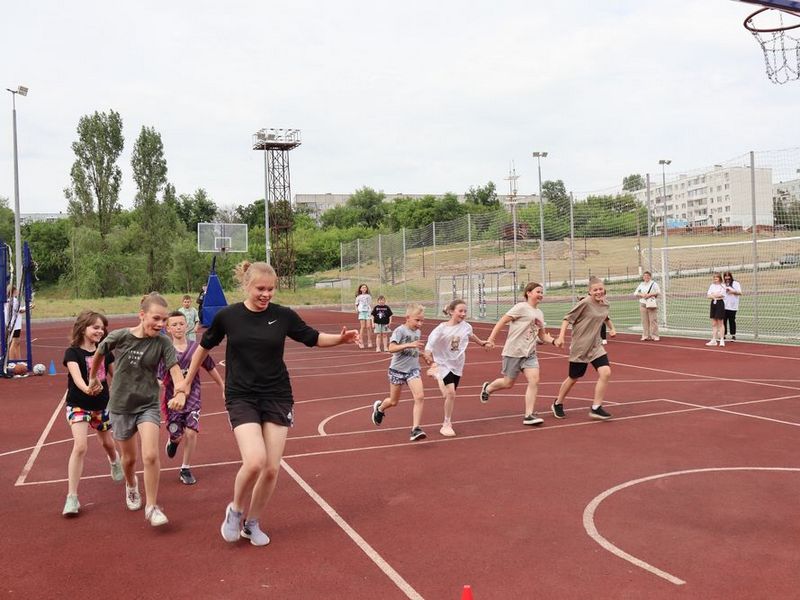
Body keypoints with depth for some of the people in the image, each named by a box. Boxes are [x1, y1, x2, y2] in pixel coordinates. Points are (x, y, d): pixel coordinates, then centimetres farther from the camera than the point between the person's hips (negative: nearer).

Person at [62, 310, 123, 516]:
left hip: (101, 405, 5)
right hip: (78, 405, -5)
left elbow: (115, 375, 12)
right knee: (80, 446, -20)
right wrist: (86, 388, -52)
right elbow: (76, 376, -33)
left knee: (107, 443, 21)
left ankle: (114, 461, 58)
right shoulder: (73, 352, -15)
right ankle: (72, 497, -14)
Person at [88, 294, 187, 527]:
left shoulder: (163, 342, -14)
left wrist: (180, 392, -44)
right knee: (129, 458, 16)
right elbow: (99, 353, 5)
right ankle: (131, 485, 51)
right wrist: (93, 378, 19)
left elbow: (175, 368, -26)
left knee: (151, 456, -18)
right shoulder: (119, 337, -15)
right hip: (121, 405, 1)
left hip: (148, 405, -1)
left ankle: (152, 507, -1)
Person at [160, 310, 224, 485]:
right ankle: (173, 441, 44)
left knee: (191, 432, -10)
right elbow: (158, 379, -9)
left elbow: (211, 369, 6)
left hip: (192, 398, 1)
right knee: (177, 436, 4)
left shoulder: (196, 348, -5)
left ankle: (185, 469, 9)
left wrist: (224, 388, 12)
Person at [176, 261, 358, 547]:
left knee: (271, 469, 1)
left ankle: (252, 523, 25)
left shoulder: (283, 315, -5)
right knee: (254, 461, -20)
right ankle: (236, 510, 10)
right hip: (241, 398, -2)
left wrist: (340, 338, -12)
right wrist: (187, 381, 20)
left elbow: (313, 338, 7)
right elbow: (205, 346, 10)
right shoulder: (227, 316, -6)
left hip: (277, 397, 2)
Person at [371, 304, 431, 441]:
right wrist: (409, 345, -35)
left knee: (420, 397, -17)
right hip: (397, 369, -4)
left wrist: (423, 355, 8)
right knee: (393, 401, 11)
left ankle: (416, 429, -15)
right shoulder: (400, 330, -14)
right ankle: (379, 407, 46)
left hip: (413, 369, 5)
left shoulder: (418, 332, 8)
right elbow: (391, 348, -25)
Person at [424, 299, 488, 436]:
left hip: (457, 365, 5)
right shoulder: (441, 329, -19)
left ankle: (447, 421, 32)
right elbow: (428, 349, -18)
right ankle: (447, 424, -3)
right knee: (450, 393, -17)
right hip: (443, 364, -5)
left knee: (451, 394, 14)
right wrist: (432, 363, -32)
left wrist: (482, 343, 35)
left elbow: (471, 335, 20)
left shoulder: (466, 326, -6)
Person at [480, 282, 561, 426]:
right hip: (513, 351, -6)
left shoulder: (540, 313, 12)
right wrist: (491, 338, -20)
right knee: (508, 383, 5)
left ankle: (529, 415, -6)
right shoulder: (521, 307, -10)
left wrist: (554, 341, 0)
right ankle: (488, 388, 36)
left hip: (530, 353, 6)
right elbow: (502, 321, -12)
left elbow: (542, 335, 19)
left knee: (534, 380, -11)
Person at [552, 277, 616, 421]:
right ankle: (558, 404, 31)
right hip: (579, 346, -5)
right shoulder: (585, 303, -16)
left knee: (605, 373, -13)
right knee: (573, 378, 8)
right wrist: (561, 337, -21)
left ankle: (596, 408, -2)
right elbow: (567, 318, -13)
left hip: (595, 346, 6)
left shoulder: (605, 304, 4)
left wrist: (612, 328, 18)